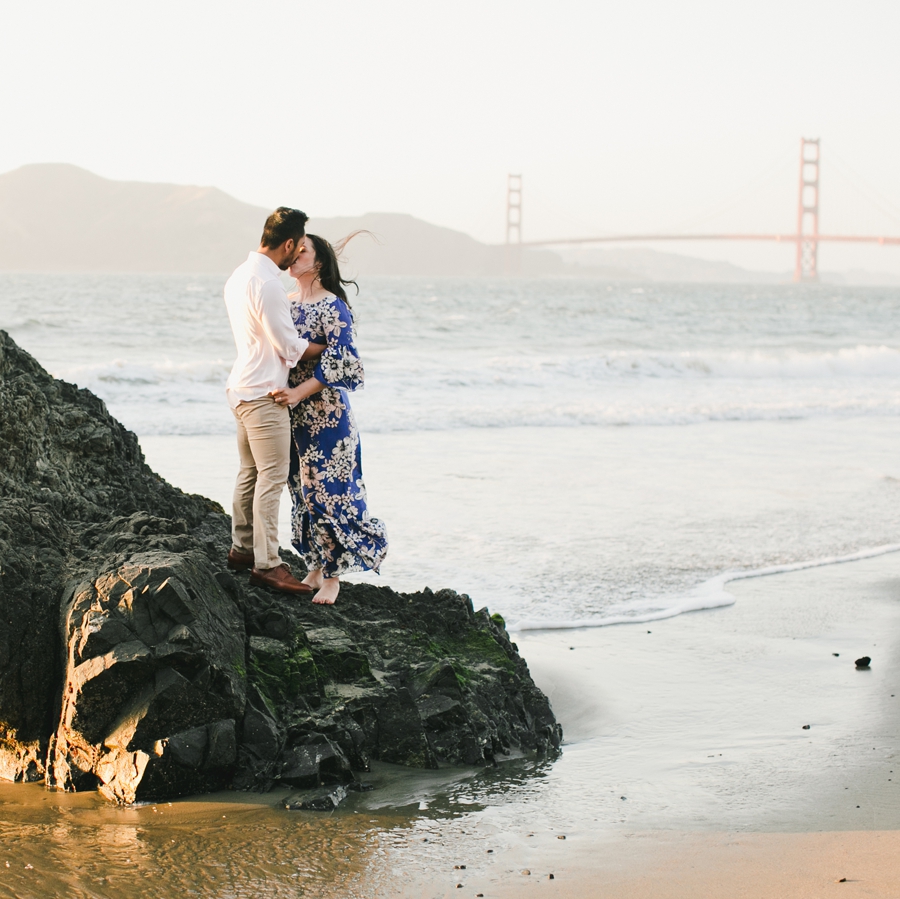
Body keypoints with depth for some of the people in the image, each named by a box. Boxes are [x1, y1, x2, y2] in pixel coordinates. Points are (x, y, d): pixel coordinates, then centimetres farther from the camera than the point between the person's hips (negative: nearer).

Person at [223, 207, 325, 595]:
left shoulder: (240, 276, 11)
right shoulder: (267, 283, -20)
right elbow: (290, 347, -15)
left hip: (242, 387, 10)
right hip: (264, 393, -10)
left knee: (250, 473, 18)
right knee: (272, 478, -7)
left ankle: (242, 548, 25)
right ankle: (266, 564, -7)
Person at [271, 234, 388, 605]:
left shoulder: (332, 306, -12)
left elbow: (340, 361, -19)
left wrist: (300, 392, -23)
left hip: (325, 413, -7)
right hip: (294, 416, 7)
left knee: (327, 490, -4)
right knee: (303, 490, 11)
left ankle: (333, 576, 3)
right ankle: (316, 567, 21)